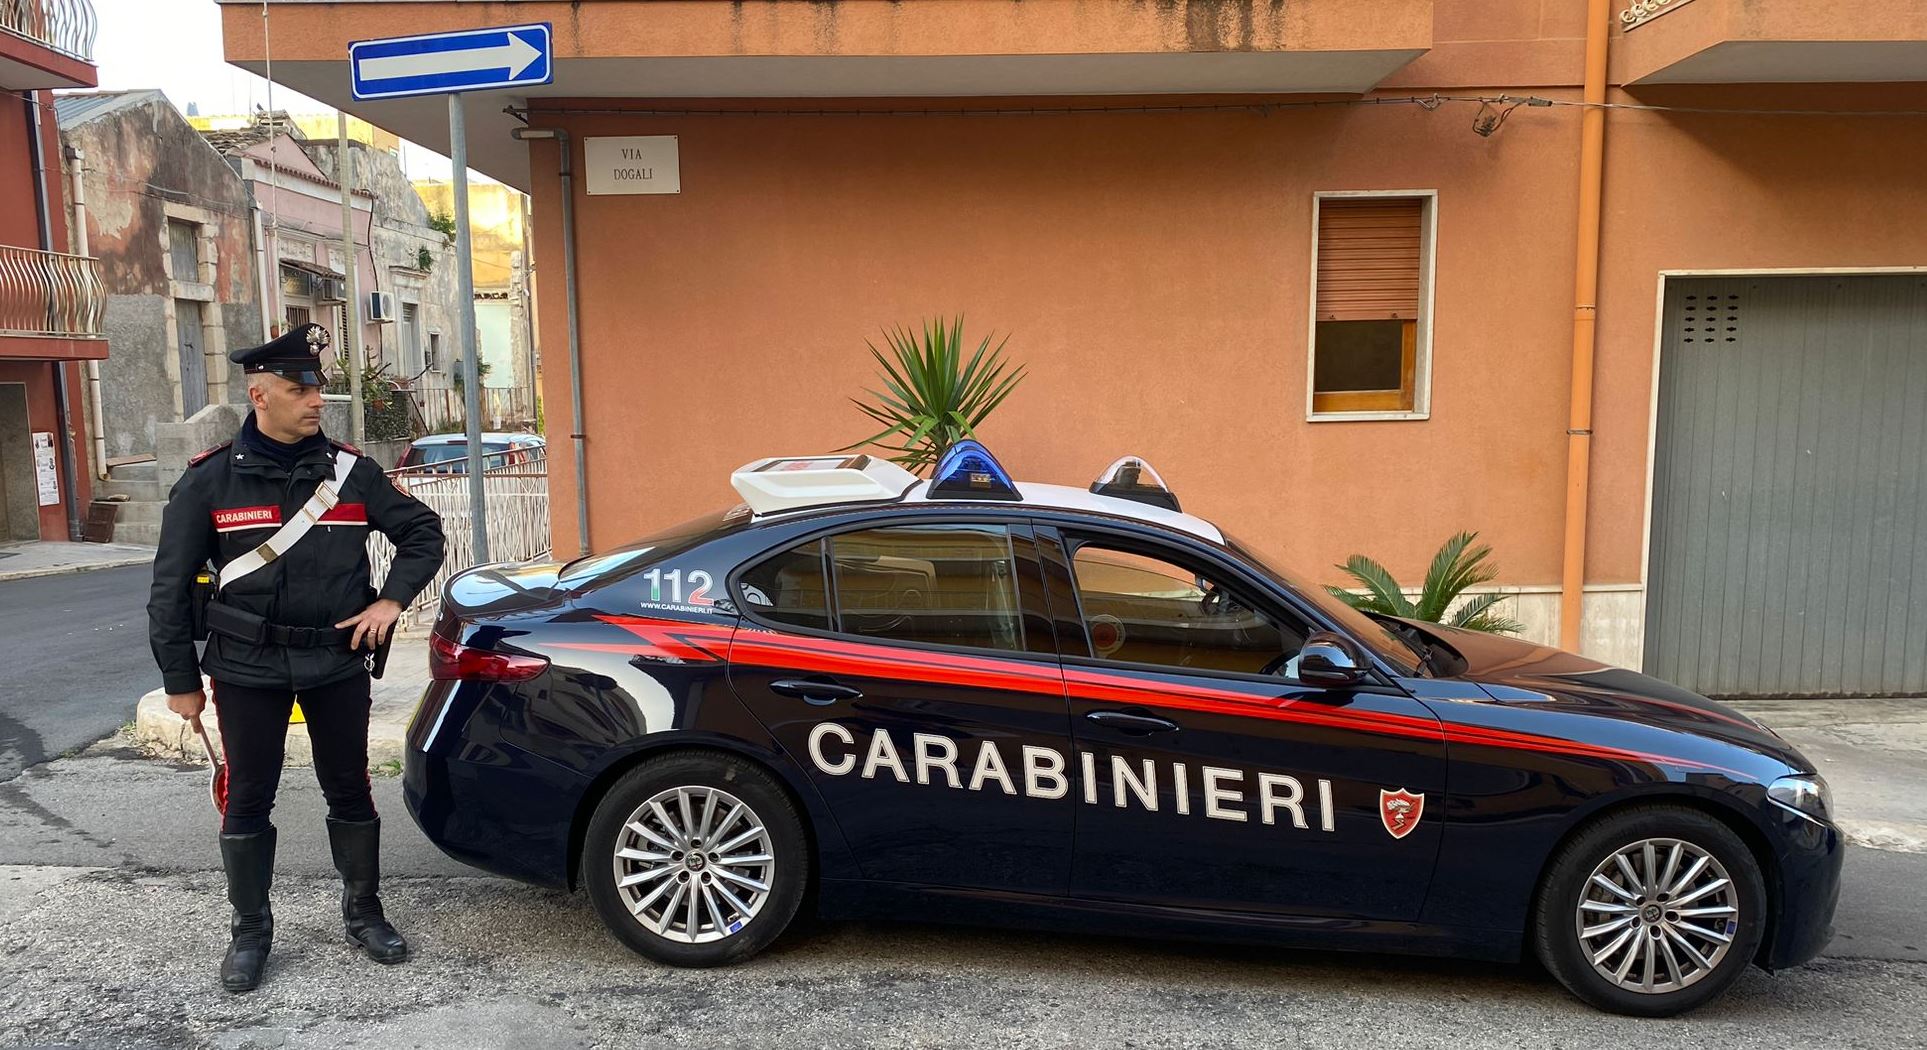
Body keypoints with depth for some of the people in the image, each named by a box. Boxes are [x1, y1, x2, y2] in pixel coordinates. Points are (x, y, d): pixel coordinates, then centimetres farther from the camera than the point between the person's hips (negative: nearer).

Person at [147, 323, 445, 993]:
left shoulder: (350, 471, -1)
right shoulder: (211, 480, -5)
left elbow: (422, 533, 8)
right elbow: (172, 587, -1)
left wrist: (392, 599, -7)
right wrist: (180, 680, 0)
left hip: (338, 662, 1)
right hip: (248, 668, -1)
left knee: (349, 790, 10)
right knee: (248, 801, 8)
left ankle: (363, 913, 27)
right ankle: (250, 931, 26)